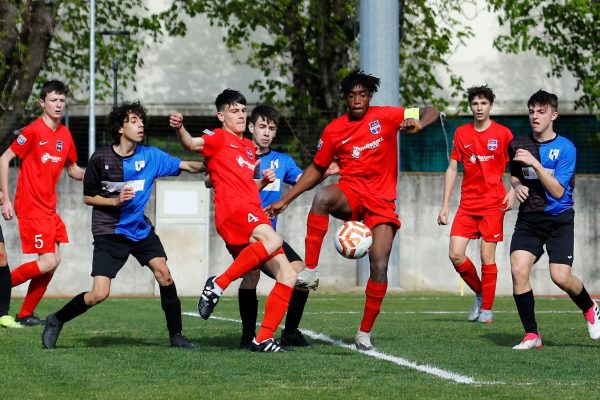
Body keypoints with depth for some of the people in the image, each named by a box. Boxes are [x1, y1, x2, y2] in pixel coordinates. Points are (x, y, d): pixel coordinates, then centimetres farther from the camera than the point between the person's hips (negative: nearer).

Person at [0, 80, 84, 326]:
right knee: (49, 262, -15)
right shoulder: (34, 131, -13)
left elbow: (72, 169, 22)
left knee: (52, 262, 5)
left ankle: (26, 315, 13)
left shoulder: (65, 135, 9)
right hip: (31, 207, -8)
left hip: (49, 208, 8)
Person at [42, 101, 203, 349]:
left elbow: (187, 166, -7)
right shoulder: (100, 159, -9)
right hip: (109, 232, -4)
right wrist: (116, 201, -16)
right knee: (99, 294, -12)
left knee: (164, 275, -12)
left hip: (140, 229, 4)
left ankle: (176, 336, 1)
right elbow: (88, 198, -2)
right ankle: (56, 321, 10)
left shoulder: (150, 156, -3)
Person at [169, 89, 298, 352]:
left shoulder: (249, 147, 28)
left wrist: (263, 181, 15)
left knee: (287, 275, -1)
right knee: (272, 239, -37)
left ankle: (263, 339, -1)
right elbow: (192, 144, -15)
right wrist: (180, 129, -36)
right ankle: (218, 284, -27)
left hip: (254, 215, 8)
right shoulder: (220, 138, 5)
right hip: (232, 211, -8)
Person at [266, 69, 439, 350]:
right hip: (350, 193, 0)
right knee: (322, 197, -37)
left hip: (382, 201, 0)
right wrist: (284, 201, 11)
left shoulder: (386, 116, 1)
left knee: (380, 267, -13)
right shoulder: (334, 130, 5)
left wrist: (418, 124, -23)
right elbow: (316, 169, 16)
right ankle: (310, 269, -36)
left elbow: (431, 113, 2)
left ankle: (365, 332, 2)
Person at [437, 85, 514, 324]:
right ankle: (480, 293, 17)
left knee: (487, 257, -5)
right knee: (455, 254, -7)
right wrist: (445, 205, 7)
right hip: (467, 204, 3)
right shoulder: (461, 133, 7)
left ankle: (487, 309, 6)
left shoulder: (503, 134, -1)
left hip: (493, 205, -3)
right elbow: (452, 169, 11)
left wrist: (512, 192, -14)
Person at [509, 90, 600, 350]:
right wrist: (517, 186, 3)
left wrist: (535, 163, -22)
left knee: (561, 277, -15)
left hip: (559, 219, -3)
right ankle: (531, 335, -7)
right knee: (518, 270, -18)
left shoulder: (565, 148, -6)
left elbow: (558, 191, -14)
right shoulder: (518, 145, 7)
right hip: (528, 218, 3)